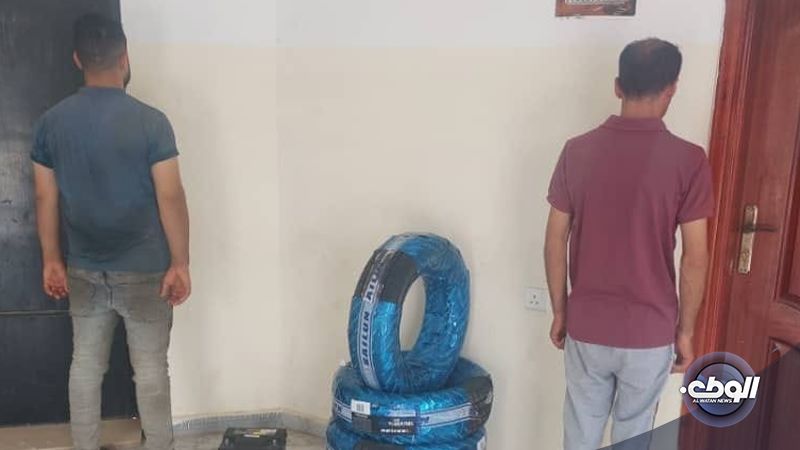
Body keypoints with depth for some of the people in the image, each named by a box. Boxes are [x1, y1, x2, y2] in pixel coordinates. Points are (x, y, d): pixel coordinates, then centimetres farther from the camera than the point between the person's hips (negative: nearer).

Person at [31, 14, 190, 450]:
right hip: (144, 271, -4)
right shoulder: (150, 121, -14)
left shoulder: (50, 122, -1)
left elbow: (45, 198, 4)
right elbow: (170, 197, -14)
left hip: (84, 271, 4)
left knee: (85, 365, 16)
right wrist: (180, 264, -7)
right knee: (150, 369, 7)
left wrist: (52, 260, 14)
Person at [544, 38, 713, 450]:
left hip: (586, 327, 2)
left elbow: (555, 242, -3)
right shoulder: (688, 160, -13)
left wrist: (559, 311, 9)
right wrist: (684, 331, 2)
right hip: (650, 332, -1)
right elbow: (695, 259, -11)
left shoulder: (577, 151, -6)